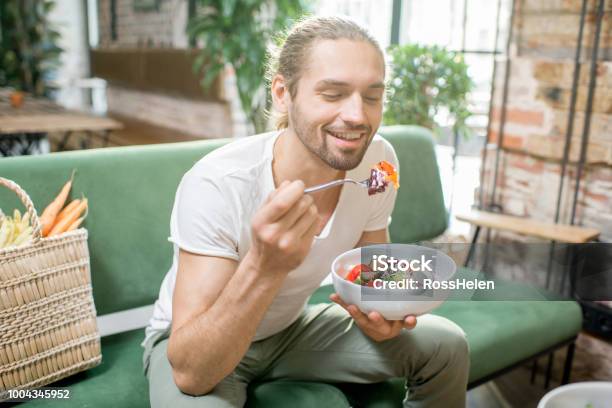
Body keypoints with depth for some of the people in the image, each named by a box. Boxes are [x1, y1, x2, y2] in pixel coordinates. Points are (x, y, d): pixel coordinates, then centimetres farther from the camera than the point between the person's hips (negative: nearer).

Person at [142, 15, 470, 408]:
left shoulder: (378, 162, -17)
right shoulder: (216, 185, -33)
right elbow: (190, 373, -33)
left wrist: (378, 312, -25)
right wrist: (264, 267, -49)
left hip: (291, 327, 5)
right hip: (194, 345, -4)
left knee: (446, 346, -5)